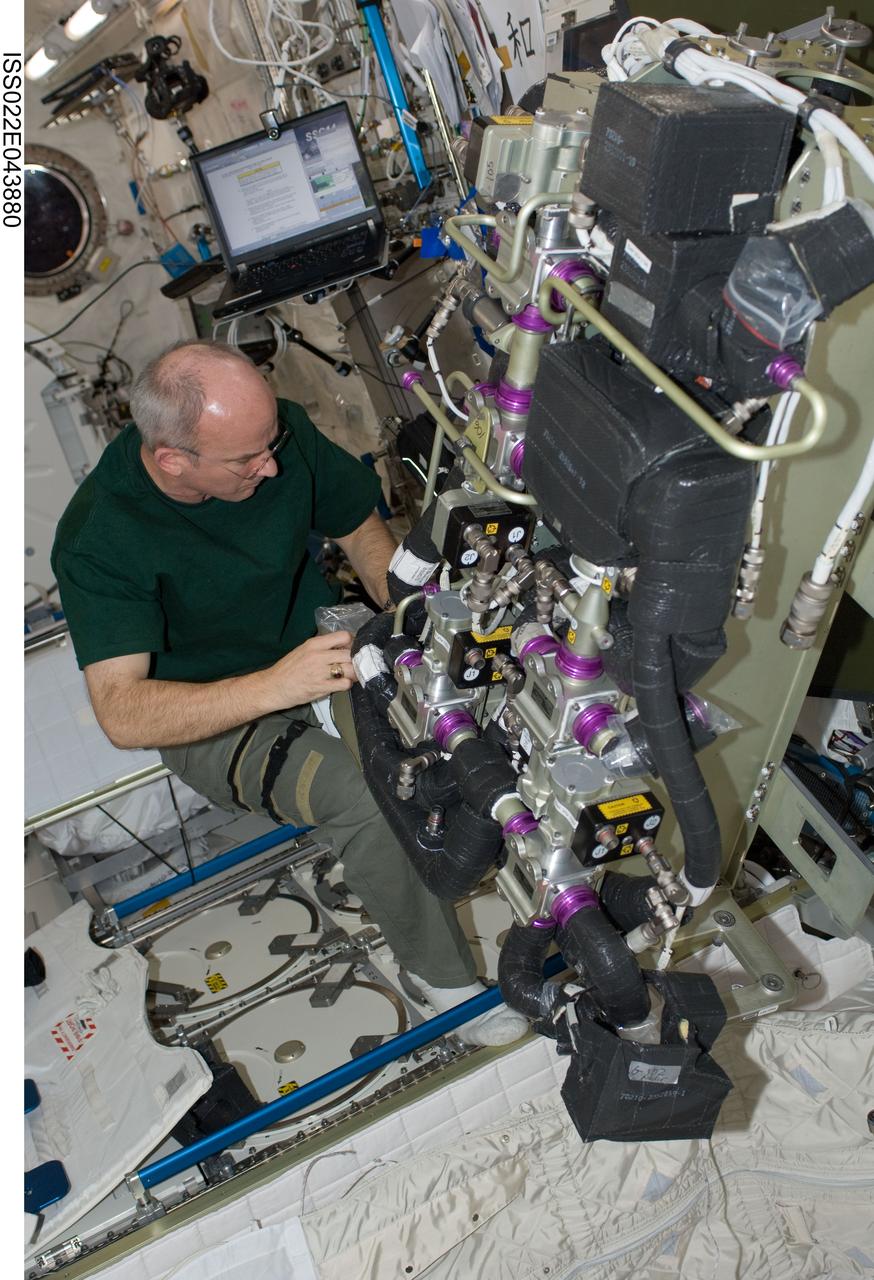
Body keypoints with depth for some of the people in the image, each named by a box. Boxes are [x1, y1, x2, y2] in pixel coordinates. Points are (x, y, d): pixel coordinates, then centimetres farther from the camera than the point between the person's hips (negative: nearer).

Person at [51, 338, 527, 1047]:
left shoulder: (281, 430, -15)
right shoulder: (100, 539, -26)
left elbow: (362, 529, 2)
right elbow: (122, 713, -32)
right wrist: (274, 686, -45)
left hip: (315, 638, 5)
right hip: (212, 717, -4)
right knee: (366, 792, -32)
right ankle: (444, 977, -9)